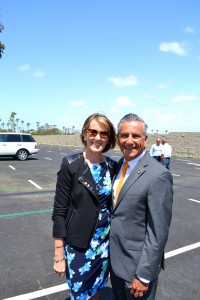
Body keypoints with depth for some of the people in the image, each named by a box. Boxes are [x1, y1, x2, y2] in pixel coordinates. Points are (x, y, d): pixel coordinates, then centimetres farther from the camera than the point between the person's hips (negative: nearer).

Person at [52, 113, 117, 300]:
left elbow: (113, 204, 7)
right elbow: (59, 211, -13)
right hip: (78, 245, -3)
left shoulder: (113, 166, -3)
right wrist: (59, 255, -11)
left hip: (105, 242, 4)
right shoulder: (70, 165, -15)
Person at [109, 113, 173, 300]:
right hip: (114, 258, 7)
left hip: (137, 263, -6)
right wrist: (106, 246, 11)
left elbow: (158, 232, -21)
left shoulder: (158, 175, -24)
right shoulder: (118, 165, 0)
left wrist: (144, 275, -16)